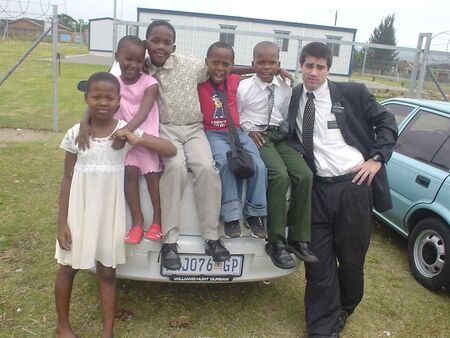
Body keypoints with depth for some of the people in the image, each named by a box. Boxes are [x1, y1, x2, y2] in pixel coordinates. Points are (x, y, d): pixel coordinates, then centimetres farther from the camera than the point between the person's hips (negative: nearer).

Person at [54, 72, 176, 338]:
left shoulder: (126, 131, -7)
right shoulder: (76, 133, -6)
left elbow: (171, 150, -12)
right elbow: (67, 179, -2)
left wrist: (138, 140, -26)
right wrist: (62, 222, -4)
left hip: (110, 212, 0)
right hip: (80, 211, 1)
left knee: (107, 271, 10)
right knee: (69, 267, 14)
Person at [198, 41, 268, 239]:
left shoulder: (235, 81, 11)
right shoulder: (199, 82, 3)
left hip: (237, 132, 4)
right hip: (213, 133, -3)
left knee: (258, 165, -17)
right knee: (225, 162, -31)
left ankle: (254, 214, -3)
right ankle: (231, 215, -22)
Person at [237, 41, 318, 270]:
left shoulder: (285, 89, 12)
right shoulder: (243, 87, 1)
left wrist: (286, 132, 1)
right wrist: (249, 130, -10)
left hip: (280, 137, 5)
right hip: (257, 137, -5)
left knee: (304, 175, -19)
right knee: (280, 176, -30)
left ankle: (298, 238, -9)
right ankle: (276, 242, -20)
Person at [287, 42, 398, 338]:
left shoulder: (353, 93, 3)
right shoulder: (293, 99, 8)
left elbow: (387, 122, 7)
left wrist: (377, 159, -4)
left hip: (354, 184, -1)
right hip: (316, 189, 1)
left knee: (351, 259, 12)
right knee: (319, 262, 5)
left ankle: (342, 312, 39)